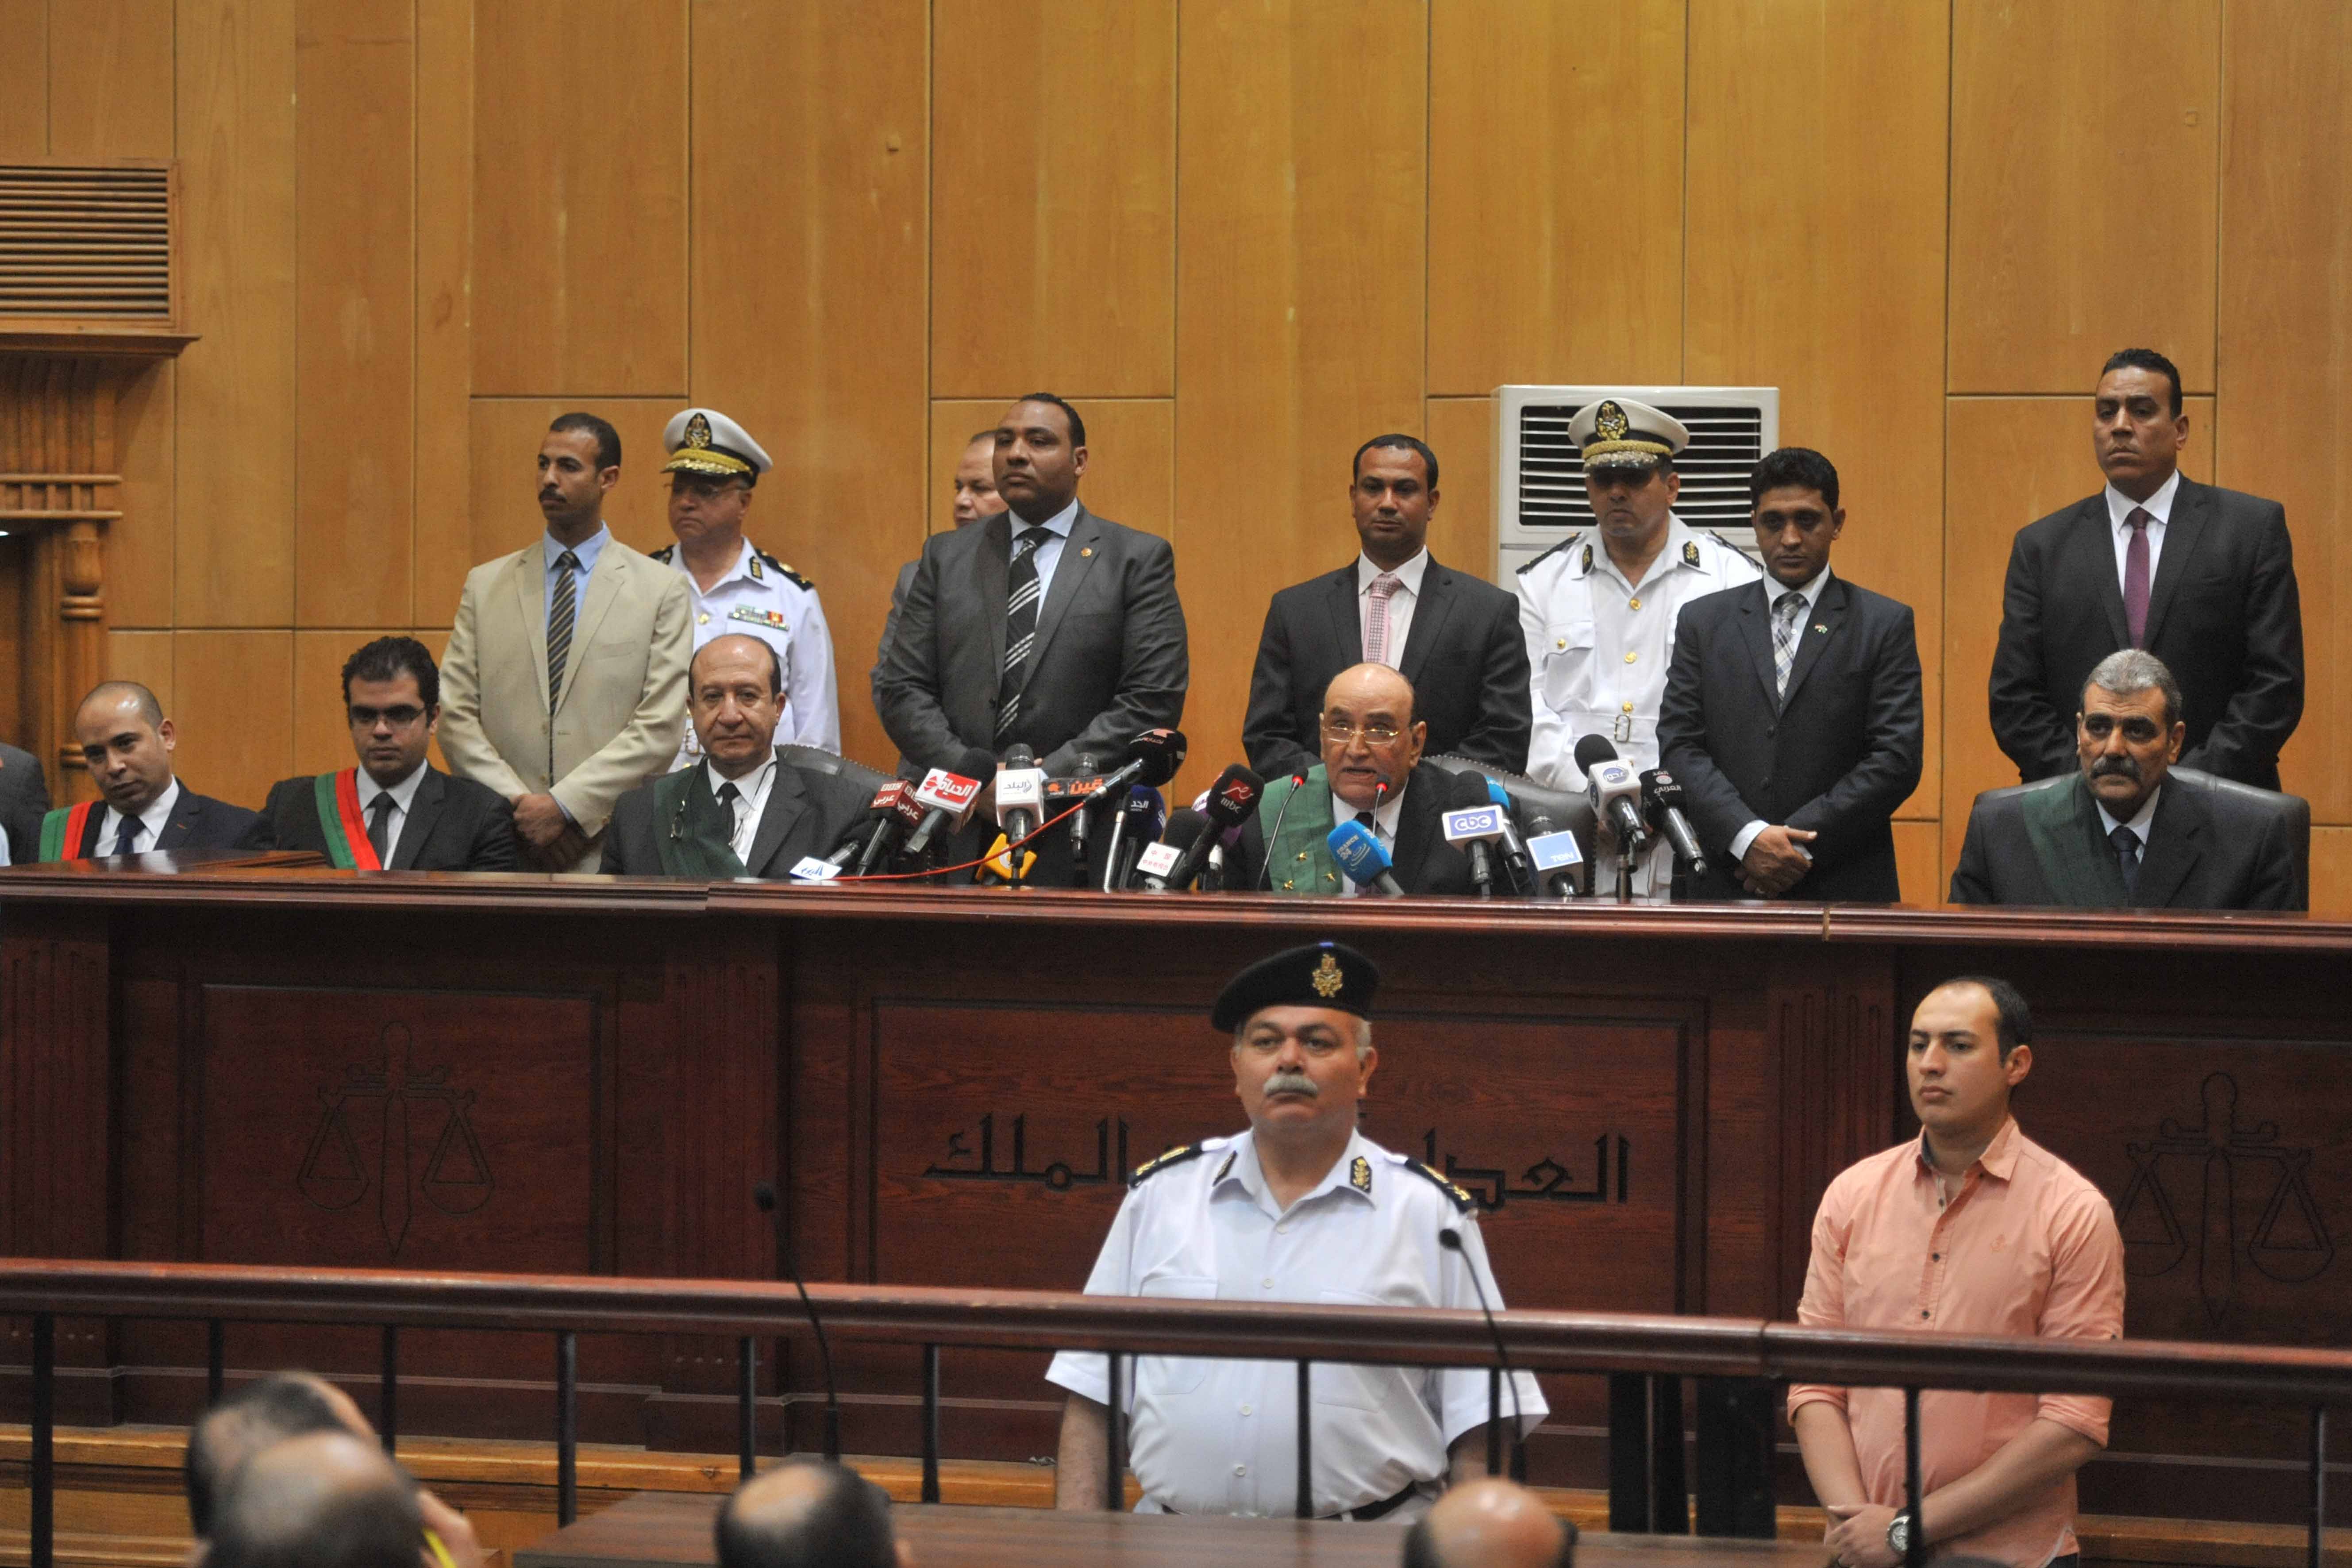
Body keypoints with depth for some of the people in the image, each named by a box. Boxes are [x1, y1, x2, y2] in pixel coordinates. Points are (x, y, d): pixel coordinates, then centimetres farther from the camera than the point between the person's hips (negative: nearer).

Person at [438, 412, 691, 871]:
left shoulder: (661, 589, 4)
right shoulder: (485, 585, 12)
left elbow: (661, 728, -4)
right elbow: (456, 716, 6)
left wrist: (564, 806, -12)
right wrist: (519, 806, -7)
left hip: (612, 852, -2)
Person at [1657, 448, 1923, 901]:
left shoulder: (1885, 625, 5)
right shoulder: (1704, 621, 11)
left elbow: (1897, 759, -3)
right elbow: (1678, 746, 4)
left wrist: (1801, 841, -11)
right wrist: (1748, 836, -11)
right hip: (1724, 887, 1)